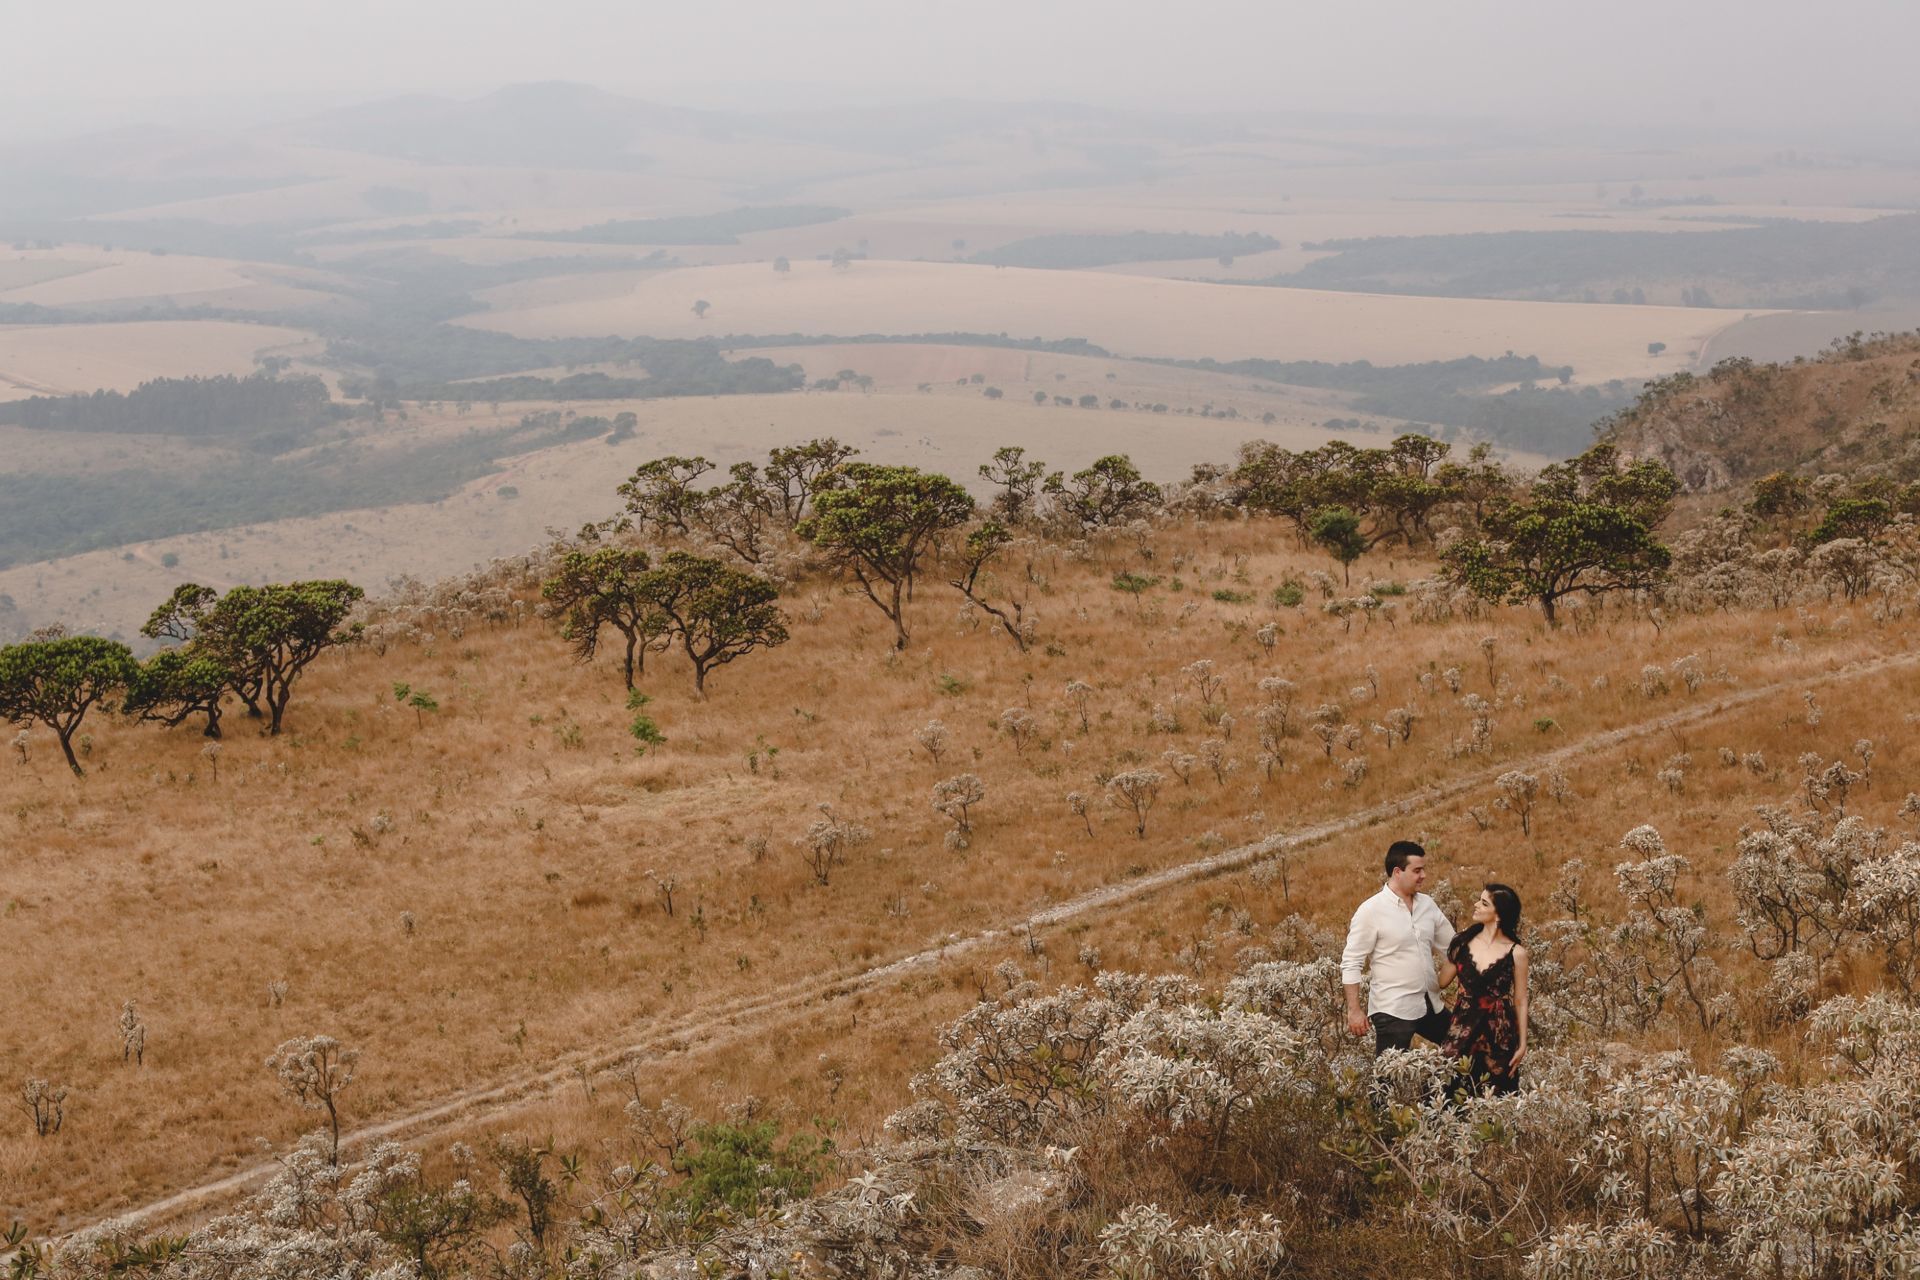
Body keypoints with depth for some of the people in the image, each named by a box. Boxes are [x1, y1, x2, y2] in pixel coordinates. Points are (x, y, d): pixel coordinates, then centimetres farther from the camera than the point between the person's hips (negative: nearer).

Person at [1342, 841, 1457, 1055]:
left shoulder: (1427, 904, 6)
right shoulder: (1371, 911, -12)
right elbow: (1351, 963, -10)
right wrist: (1354, 1011, -14)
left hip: (1430, 1005, 7)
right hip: (1392, 1011, -7)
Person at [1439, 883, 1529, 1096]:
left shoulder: (1516, 953, -6)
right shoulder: (1463, 941, 1)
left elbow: (1520, 1002, 0)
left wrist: (1522, 1045, 1)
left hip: (1499, 1033, -2)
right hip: (1463, 1028, 2)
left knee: (1496, 1096, 4)